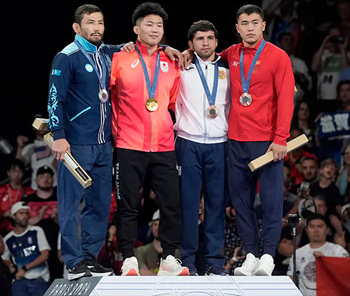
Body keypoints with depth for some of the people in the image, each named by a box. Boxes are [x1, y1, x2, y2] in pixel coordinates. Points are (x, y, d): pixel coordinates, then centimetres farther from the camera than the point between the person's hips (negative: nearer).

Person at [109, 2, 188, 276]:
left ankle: (169, 259, 10)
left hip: (164, 146, 3)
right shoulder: (120, 59, 1)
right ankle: (129, 261, 6)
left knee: (171, 204, 1)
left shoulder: (172, 63, 11)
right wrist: (116, 127, 3)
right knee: (128, 205, 0)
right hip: (129, 146, -3)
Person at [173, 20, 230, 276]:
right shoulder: (183, 69, 6)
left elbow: (232, 106, 17)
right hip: (189, 142, -2)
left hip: (219, 144, 2)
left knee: (217, 201, 2)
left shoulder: (227, 72, 13)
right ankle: (188, 258, 3)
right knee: (189, 201, -2)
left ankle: (215, 258, 7)